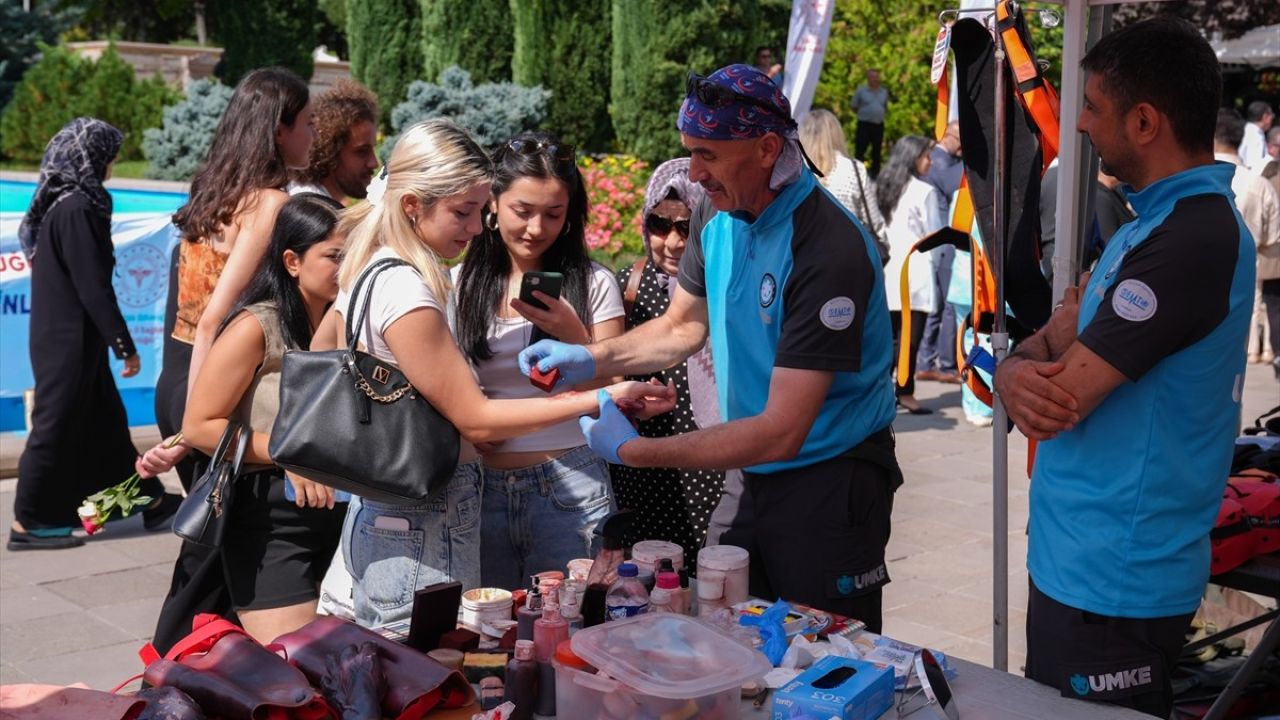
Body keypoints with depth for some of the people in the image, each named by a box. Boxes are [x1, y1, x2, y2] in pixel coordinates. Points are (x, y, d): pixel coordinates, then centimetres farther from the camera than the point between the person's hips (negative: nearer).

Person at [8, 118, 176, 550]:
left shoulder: (58, 203, 9)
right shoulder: (77, 209, -20)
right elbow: (93, 286, -21)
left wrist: (112, 341, 21)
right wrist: (125, 346, -17)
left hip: (65, 336, 10)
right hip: (71, 340, -10)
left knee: (106, 422, 14)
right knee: (57, 426, 0)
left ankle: (150, 501, 24)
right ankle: (29, 521, 10)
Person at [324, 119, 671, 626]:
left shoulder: (366, 271, 9)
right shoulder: (406, 290, -20)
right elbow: (476, 420, -19)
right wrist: (599, 399, -18)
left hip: (374, 509, 10)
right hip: (422, 523, -10)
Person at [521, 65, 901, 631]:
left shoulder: (830, 251, -26)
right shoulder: (721, 213, 0)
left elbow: (781, 431, -28)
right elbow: (682, 327, 16)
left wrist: (635, 451, -25)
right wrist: (591, 359, -2)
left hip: (831, 485, -7)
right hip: (759, 477, 8)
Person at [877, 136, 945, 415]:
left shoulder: (885, 188, 11)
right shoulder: (924, 191, -8)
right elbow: (935, 234, -4)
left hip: (891, 268, 7)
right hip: (915, 271, -7)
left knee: (890, 335, 11)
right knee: (910, 337, -2)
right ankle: (905, 392, 1)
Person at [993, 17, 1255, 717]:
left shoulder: (1193, 238, -23)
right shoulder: (1153, 220, 11)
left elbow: (1059, 402, -24)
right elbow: (1038, 351, 8)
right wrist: (1016, 375, -14)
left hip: (1111, 588, -10)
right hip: (1073, 566, 10)